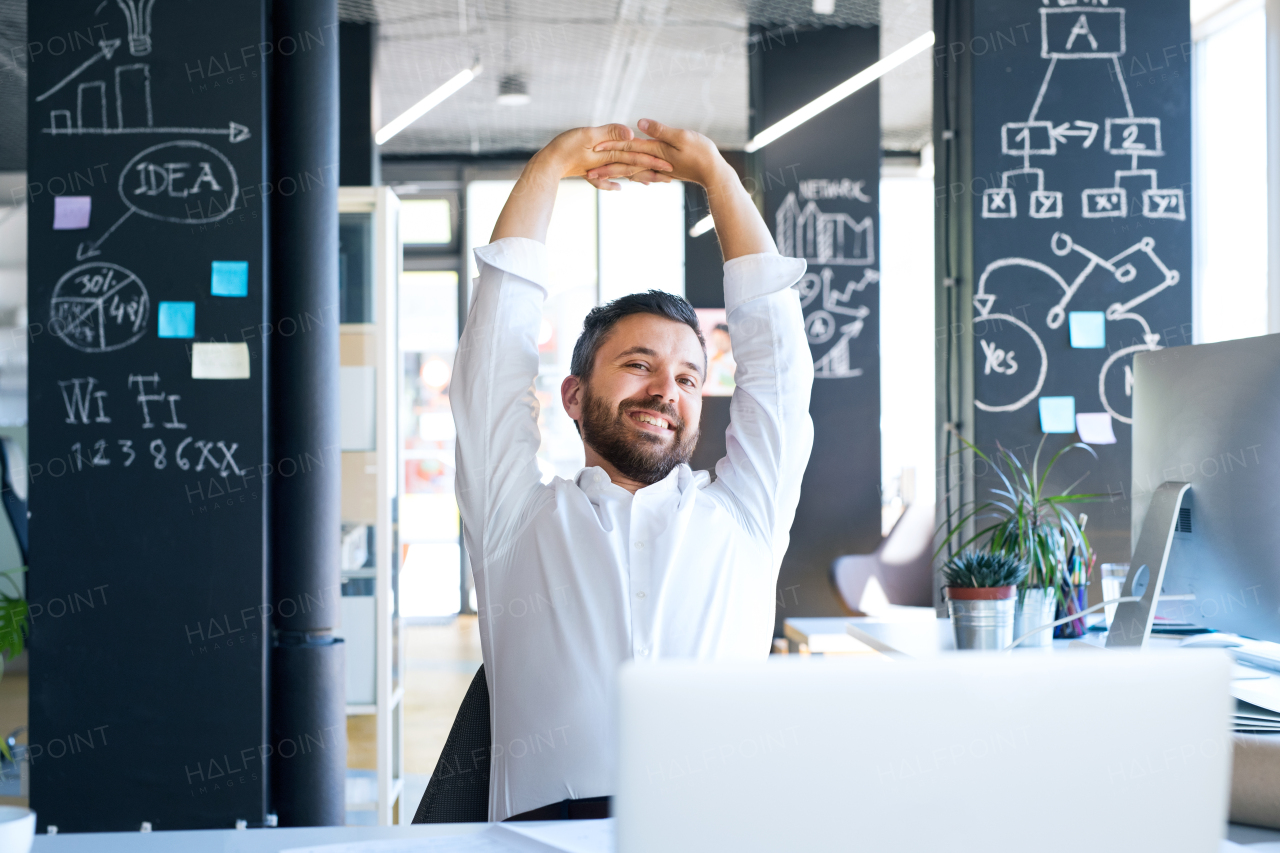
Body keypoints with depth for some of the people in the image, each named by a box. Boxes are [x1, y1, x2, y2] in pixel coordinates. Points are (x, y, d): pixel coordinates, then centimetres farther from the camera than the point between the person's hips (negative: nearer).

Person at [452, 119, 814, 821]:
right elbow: (496, 339, 19)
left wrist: (715, 174, 30)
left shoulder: (741, 517, 24)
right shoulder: (519, 516, 20)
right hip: (553, 821, -1)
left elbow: (774, 348, 25)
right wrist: (550, 167, 25)